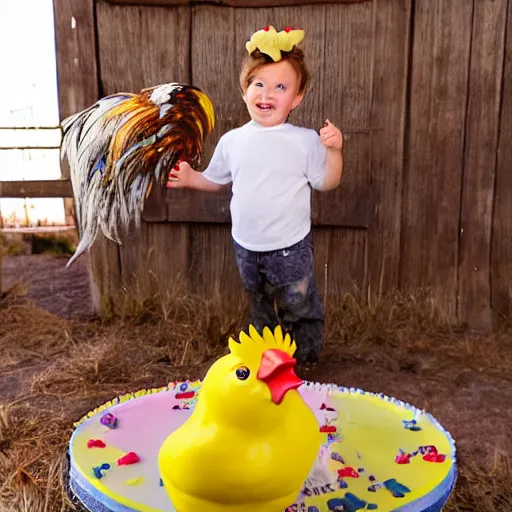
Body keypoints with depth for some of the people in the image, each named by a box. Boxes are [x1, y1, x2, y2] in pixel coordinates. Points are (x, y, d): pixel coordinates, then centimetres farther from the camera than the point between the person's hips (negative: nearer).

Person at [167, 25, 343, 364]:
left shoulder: (305, 141, -11)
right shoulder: (232, 141, 0)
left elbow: (326, 183, -9)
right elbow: (215, 180, 13)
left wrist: (334, 150, -23)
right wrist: (190, 177, -3)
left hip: (291, 247, -4)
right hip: (247, 247, 4)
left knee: (300, 309, 11)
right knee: (262, 310, 22)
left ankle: (306, 359, 35)